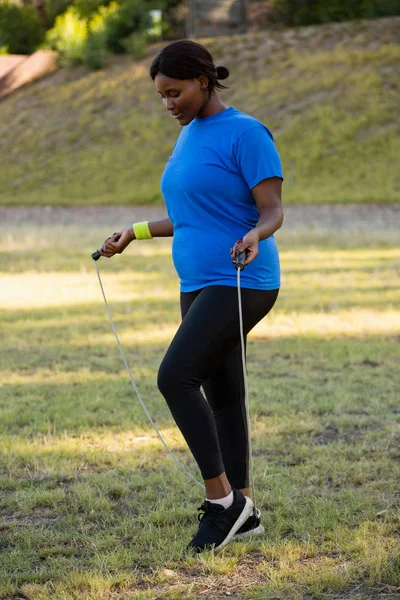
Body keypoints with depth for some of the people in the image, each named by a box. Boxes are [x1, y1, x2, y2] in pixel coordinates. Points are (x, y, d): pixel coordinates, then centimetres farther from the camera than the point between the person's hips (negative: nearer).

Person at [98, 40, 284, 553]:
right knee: (220, 395, 10)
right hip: (202, 286, 9)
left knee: (174, 378, -18)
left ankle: (220, 495, -8)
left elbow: (273, 212, -16)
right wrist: (137, 232, 17)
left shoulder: (247, 134, -12)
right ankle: (241, 511, 19)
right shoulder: (190, 136, 14)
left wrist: (255, 236, -38)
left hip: (243, 287, -9)